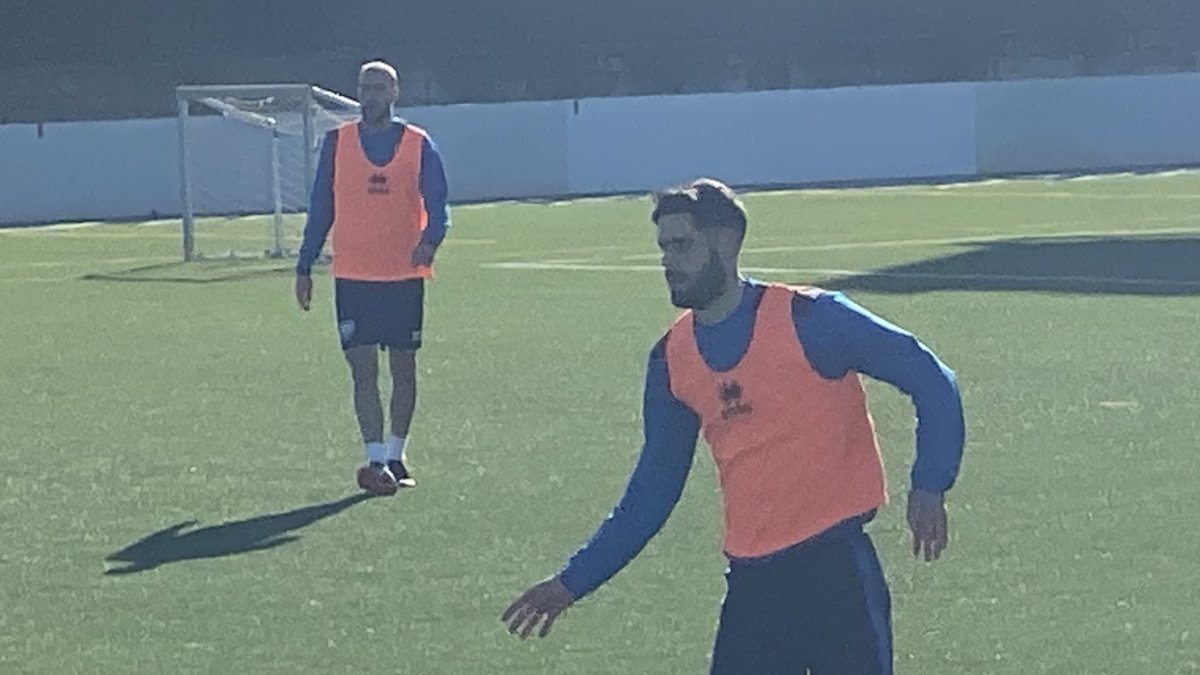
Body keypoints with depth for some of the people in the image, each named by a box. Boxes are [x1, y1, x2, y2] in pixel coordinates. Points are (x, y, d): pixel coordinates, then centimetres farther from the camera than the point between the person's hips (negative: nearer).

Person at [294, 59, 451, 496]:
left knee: (403, 369, 7)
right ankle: (376, 460, -9)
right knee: (363, 370, -7)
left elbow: (438, 205, -1)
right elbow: (321, 208, 9)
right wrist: (305, 267, 7)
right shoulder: (337, 143, 5)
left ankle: (395, 456, 21)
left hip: (405, 275, 0)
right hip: (353, 276, 0)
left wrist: (431, 239, -23)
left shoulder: (419, 145, 2)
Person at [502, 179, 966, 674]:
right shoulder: (671, 360, 7)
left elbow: (931, 381, -4)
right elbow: (652, 492, 17)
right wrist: (572, 583, 15)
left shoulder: (808, 319, -9)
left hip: (834, 564, -5)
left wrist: (928, 488, -15)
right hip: (751, 578, 5)